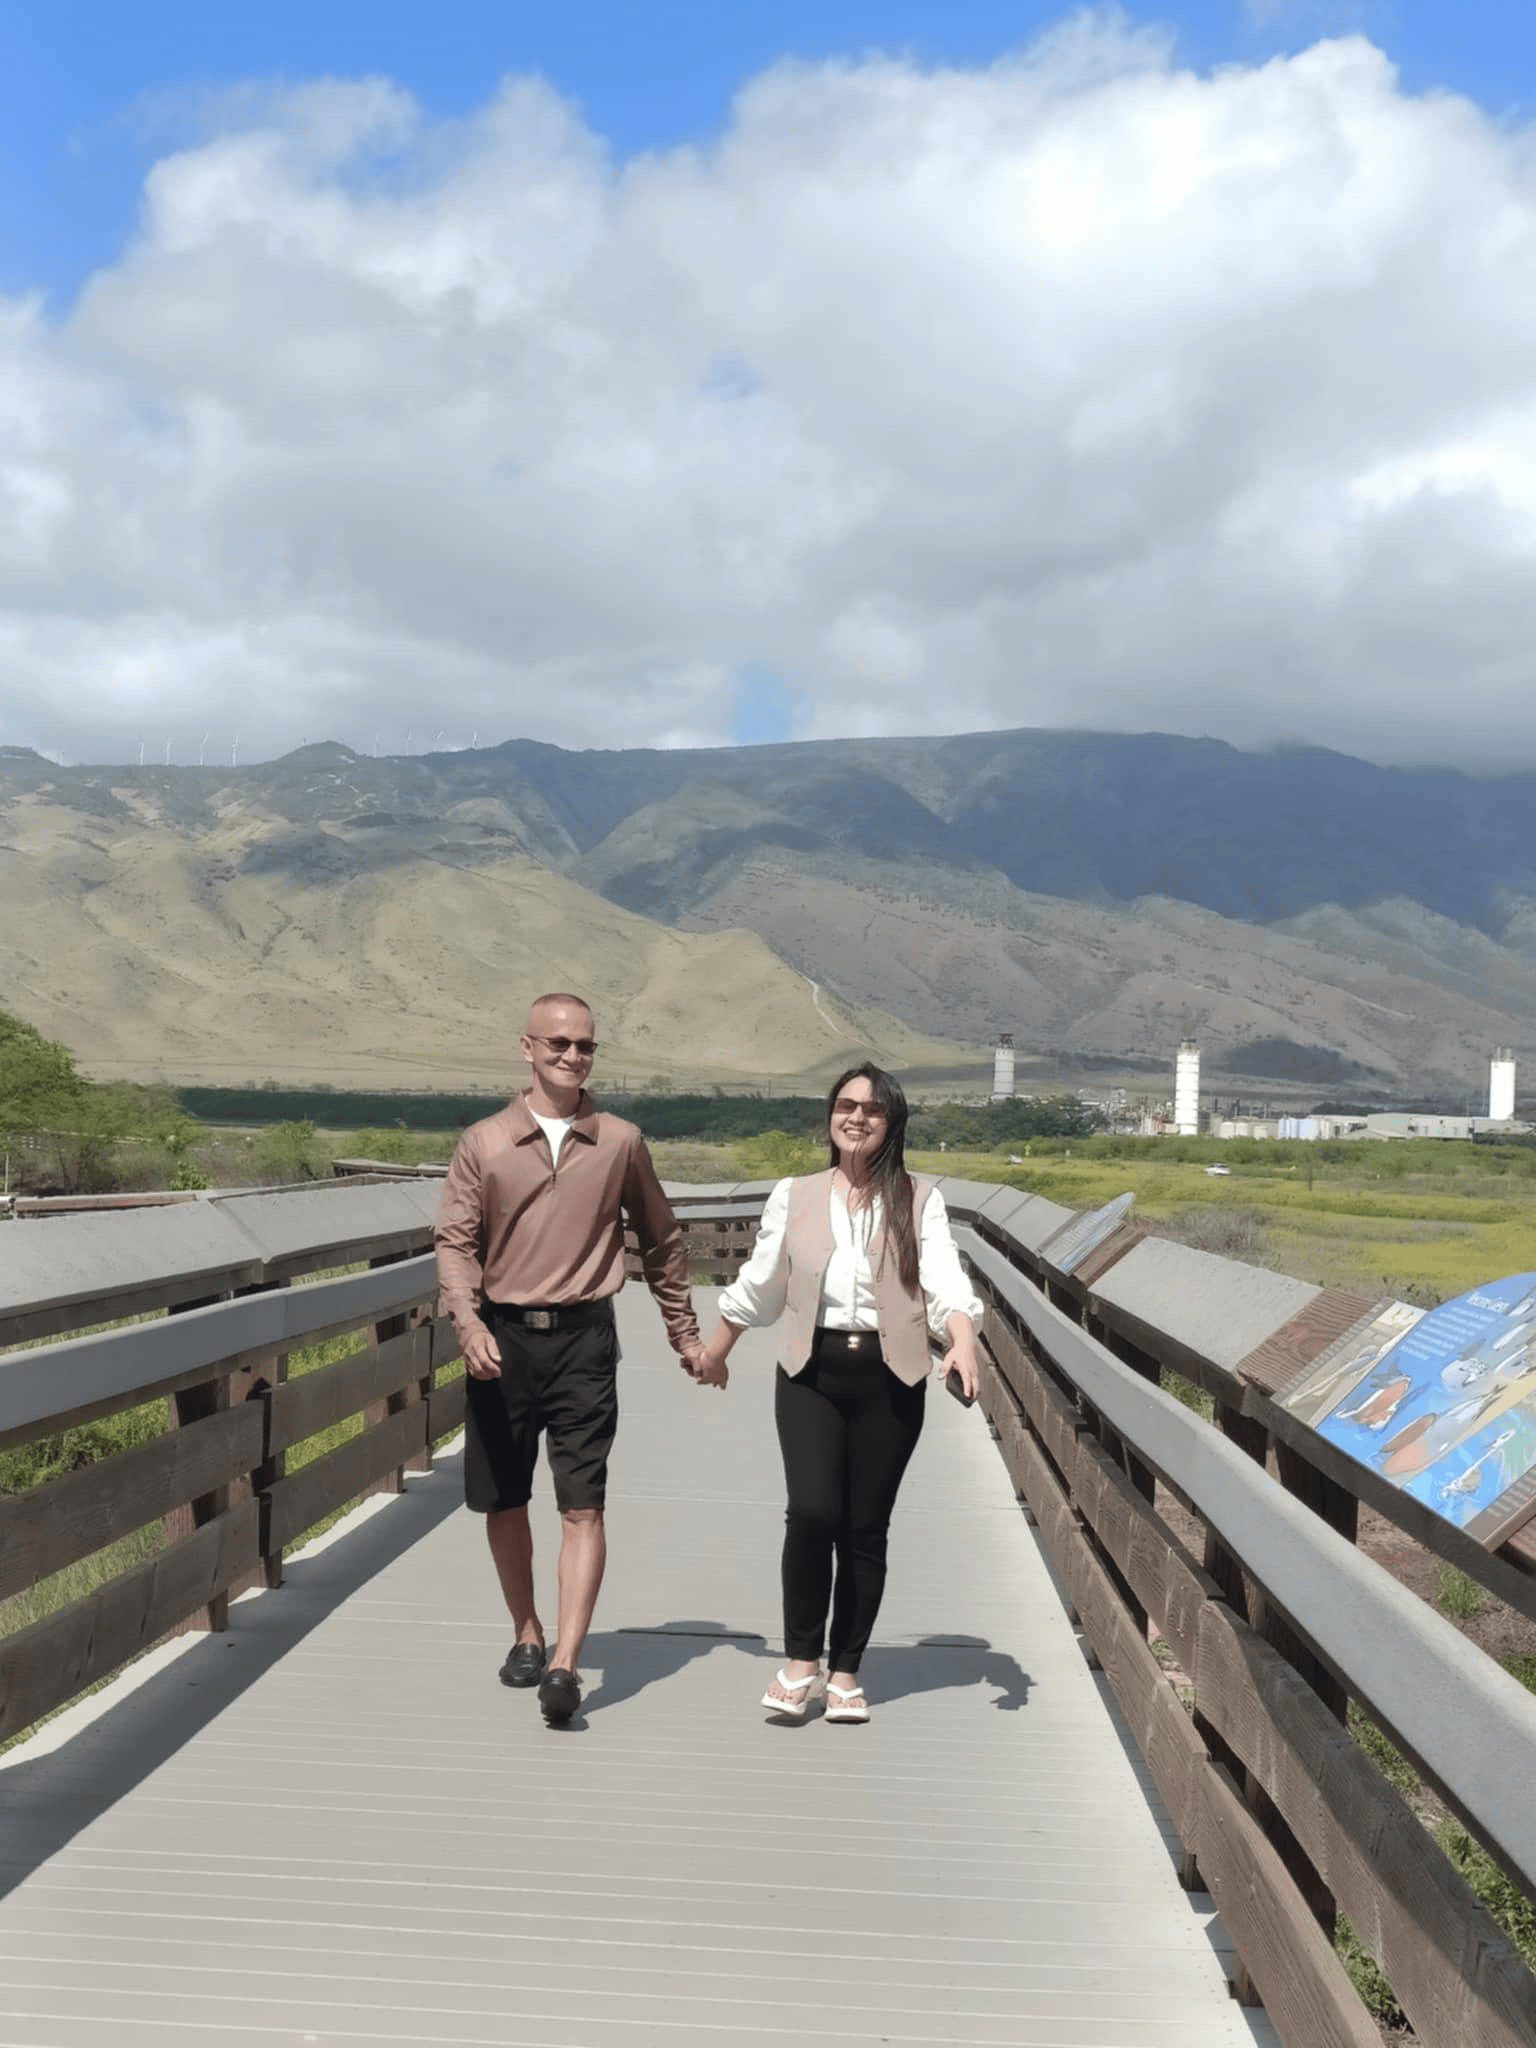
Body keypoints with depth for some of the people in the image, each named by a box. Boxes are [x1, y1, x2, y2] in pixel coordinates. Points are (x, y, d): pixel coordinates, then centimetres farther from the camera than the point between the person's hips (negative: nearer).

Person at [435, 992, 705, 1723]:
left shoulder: (620, 1143, 5)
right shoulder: (483, 1143, 3)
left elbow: (660, 1242, 15)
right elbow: (455, 1241, -1)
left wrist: (684, 1333, 18)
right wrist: (468, 1322, -18)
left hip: (582, 1339, -1)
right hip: (502, 1338, 1)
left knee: (582, 1507, -9)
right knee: (503, 1503, 11)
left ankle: (564, 1664, -11)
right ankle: (526, 1634, 31)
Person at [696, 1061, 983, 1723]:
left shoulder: (918, 1200, 4)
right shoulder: (793, 1197, 10)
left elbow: (945, 1281, -8)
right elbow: (757, 1284, 21)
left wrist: (963, 1343, -26)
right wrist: (715, 1350, 28)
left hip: (888, 1378, 0)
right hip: (811, 1372, 0)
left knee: (865, 1527, 5)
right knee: (812, 1512, -15)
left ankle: (845, 1672, 20)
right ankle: (800, 1659, 4)